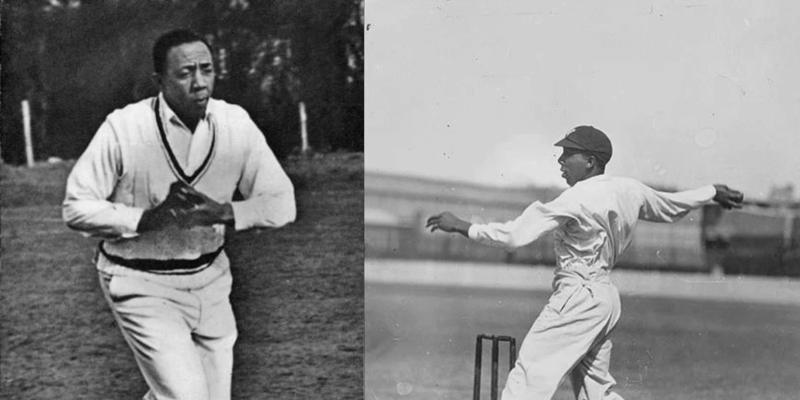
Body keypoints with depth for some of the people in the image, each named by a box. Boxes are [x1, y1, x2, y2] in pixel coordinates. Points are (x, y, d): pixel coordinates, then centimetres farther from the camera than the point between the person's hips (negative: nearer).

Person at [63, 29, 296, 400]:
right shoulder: (123, 128, -15)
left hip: (209, 280, 5)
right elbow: (77, 207, -12)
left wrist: (221, 212, -21)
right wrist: (148, 218, -24)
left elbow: (282, 203, -4)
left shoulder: (235, 123, -5)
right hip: (141, 285, -4)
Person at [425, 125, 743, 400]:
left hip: (577, 297, -9)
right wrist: (713, 191, 41)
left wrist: (462, 227, -16)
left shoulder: (578, 199, -17)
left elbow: (515, 234, -22)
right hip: (606, 298, 9)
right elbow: (672, 207, 24)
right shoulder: (629, 191, 7)